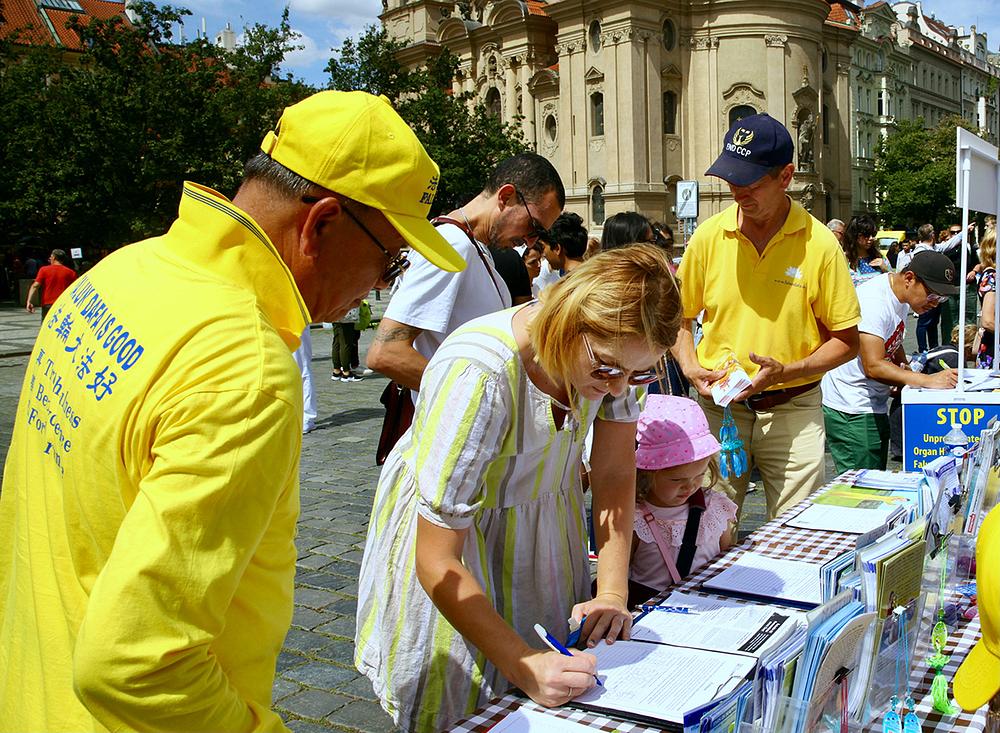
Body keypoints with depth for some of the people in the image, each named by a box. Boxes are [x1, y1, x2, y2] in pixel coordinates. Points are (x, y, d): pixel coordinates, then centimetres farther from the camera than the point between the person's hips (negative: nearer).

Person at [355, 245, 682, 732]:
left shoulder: (617, 350, -20)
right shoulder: (476, 375, -37)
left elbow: (614, 474, -8)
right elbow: (438, 563, -32)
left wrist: (612, 593, -18)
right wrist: (524, 665, -37)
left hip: (544, 523, 5)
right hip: (445, 534, -5)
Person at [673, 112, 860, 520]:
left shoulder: (819, 244, -7)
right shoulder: (709, 236, -1)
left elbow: (846, 342, -2)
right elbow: (681, 317, 11)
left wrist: (786, 372, -16)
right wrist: (690, 367, -6)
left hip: (793, 411, -1)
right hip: (718, 408, 2)